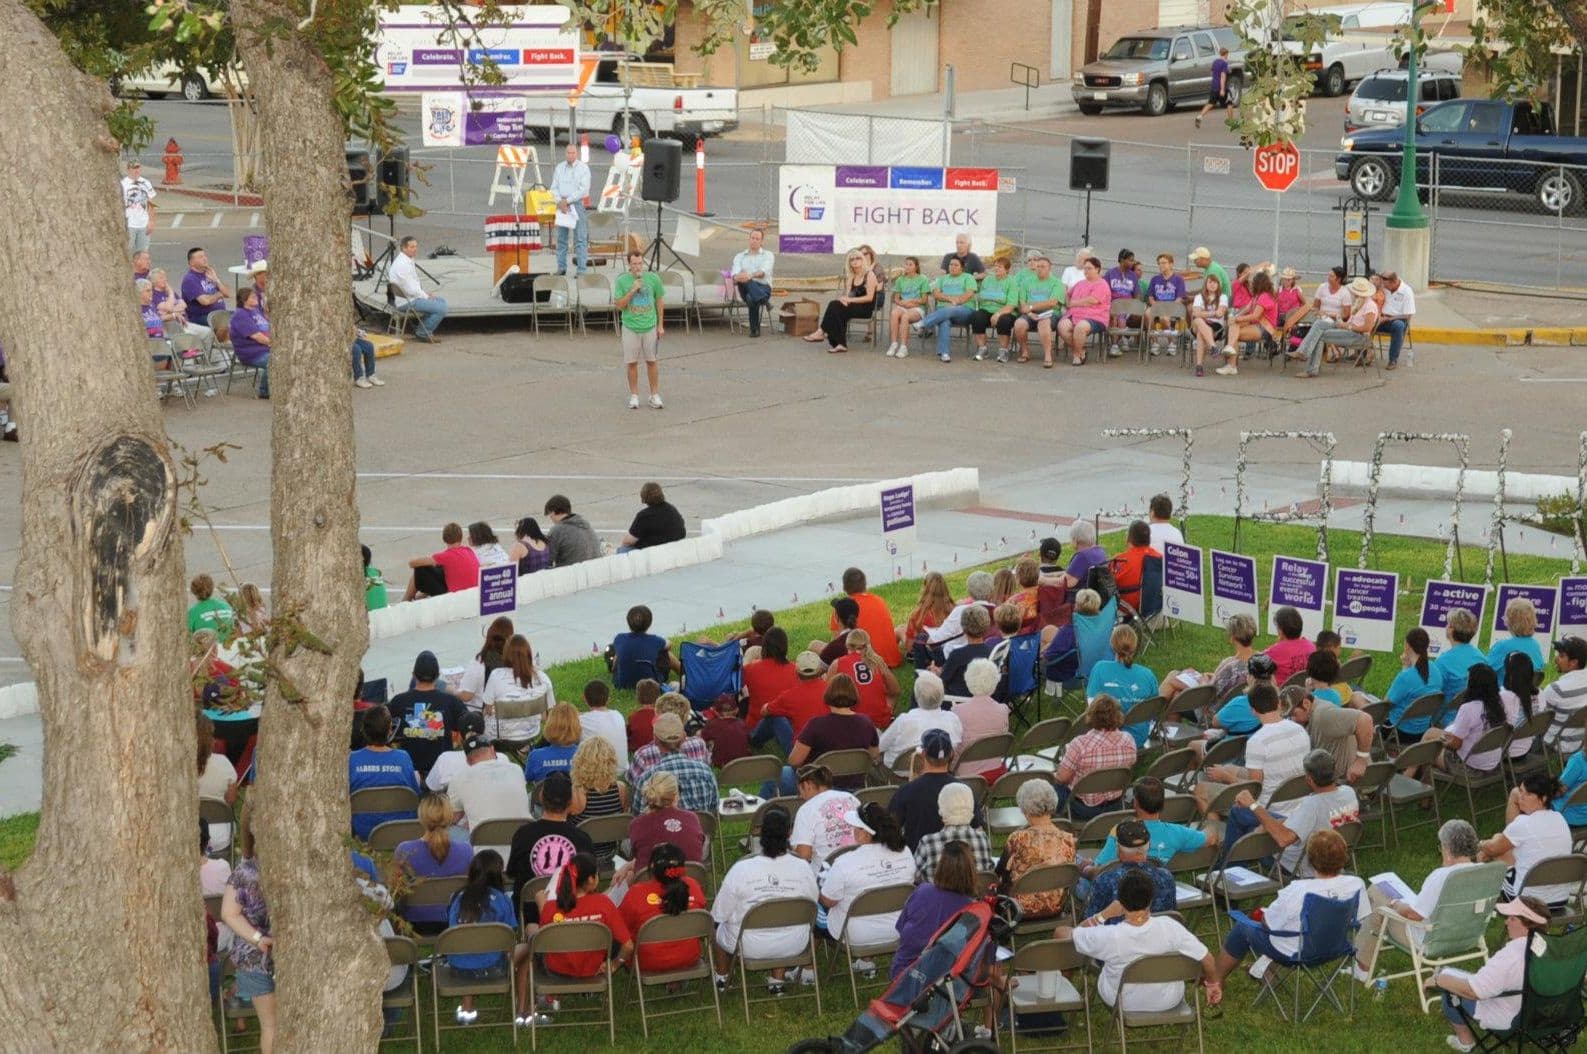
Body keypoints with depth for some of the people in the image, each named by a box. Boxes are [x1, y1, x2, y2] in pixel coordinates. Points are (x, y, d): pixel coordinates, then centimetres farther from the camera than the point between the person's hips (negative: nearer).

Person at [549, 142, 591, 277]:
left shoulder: (583, 168, -2)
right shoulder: (559, 167, 11)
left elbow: (583, 189, -10)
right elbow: (554, 187, 9)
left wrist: (567, 201, -12)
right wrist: (560, 202, -7)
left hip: (578, 204, -4)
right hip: (562, 205, 4)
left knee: (580, 239, -5)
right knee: (561, 238, 6)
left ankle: (581, 270, -6)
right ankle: (561, 267, 13)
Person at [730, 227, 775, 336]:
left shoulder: (768, 255, 13)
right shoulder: (739, 257, 21)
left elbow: (764, 271, -9)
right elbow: (735, 274, 2)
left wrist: (751, 276, -32)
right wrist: (737, 278, -27)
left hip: (763, 287, -2)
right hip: (745, 289, 2)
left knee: (752, 298, -41)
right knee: (744, 281, -39)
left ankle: (755, 329, -37)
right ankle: (764, 300, -57)